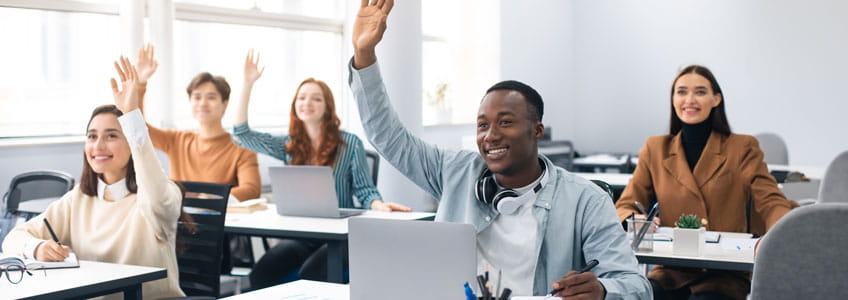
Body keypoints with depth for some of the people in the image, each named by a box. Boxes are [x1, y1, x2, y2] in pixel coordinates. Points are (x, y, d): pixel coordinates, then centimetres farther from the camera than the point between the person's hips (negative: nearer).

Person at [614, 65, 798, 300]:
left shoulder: (743, 148, 7)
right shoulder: (655, 149, 12)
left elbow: (770, 202, -2)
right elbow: (624, 207, 10)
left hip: (725, 274, -1)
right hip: (672, 272, 1)